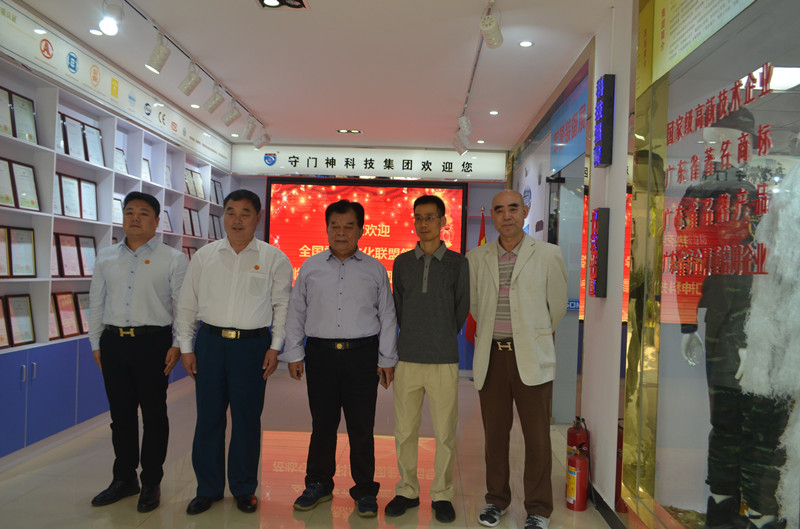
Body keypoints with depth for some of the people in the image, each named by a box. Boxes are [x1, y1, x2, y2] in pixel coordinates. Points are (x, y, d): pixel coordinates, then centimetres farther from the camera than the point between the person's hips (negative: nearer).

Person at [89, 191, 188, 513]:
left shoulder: (173, 259, -1)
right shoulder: (106, 258, 12)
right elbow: (96, 303, 15)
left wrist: (177, 345, -9)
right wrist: (96, 344, 12)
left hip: (152, 342, -4)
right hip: (113, 342, 4)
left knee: (153, 414, 5)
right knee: (121, 413, 13)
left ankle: (151, 483, 20)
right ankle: (124, 478, 29)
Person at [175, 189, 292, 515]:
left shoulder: (274, 259, 2)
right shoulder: (204, 256, 7)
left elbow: (282, 306, 4)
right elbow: (187, 304, 10)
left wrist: (275, 347, -2)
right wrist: (186, 347, 6)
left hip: (252, 344, -2)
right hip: (210, 342, 2)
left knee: (247, 419, 6)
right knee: (208, 417, 8)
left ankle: (244, 489, 24)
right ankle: (208, 488, 25)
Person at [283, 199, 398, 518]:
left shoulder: (375, 270, 6)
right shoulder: (311, 267, 9)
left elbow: (387, 317, 7)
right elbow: (296, 313, 12)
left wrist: (387, 360, 5)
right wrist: (294, 354, 8)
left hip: (362, 354, -1)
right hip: (320, 353, 1)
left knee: (361, 426, 4)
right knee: (322, 423, 9)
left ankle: (365, 491, 18)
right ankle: (318, 484, 26)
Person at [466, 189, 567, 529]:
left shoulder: (547, 254, 0)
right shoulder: (476, 258, 6)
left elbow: (558, 305, 10)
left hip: (531, 358, -2)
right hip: (491, 356, 2)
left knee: (537, 437, 4)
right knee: (495, 434, 11)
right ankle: (496, 499, 29)